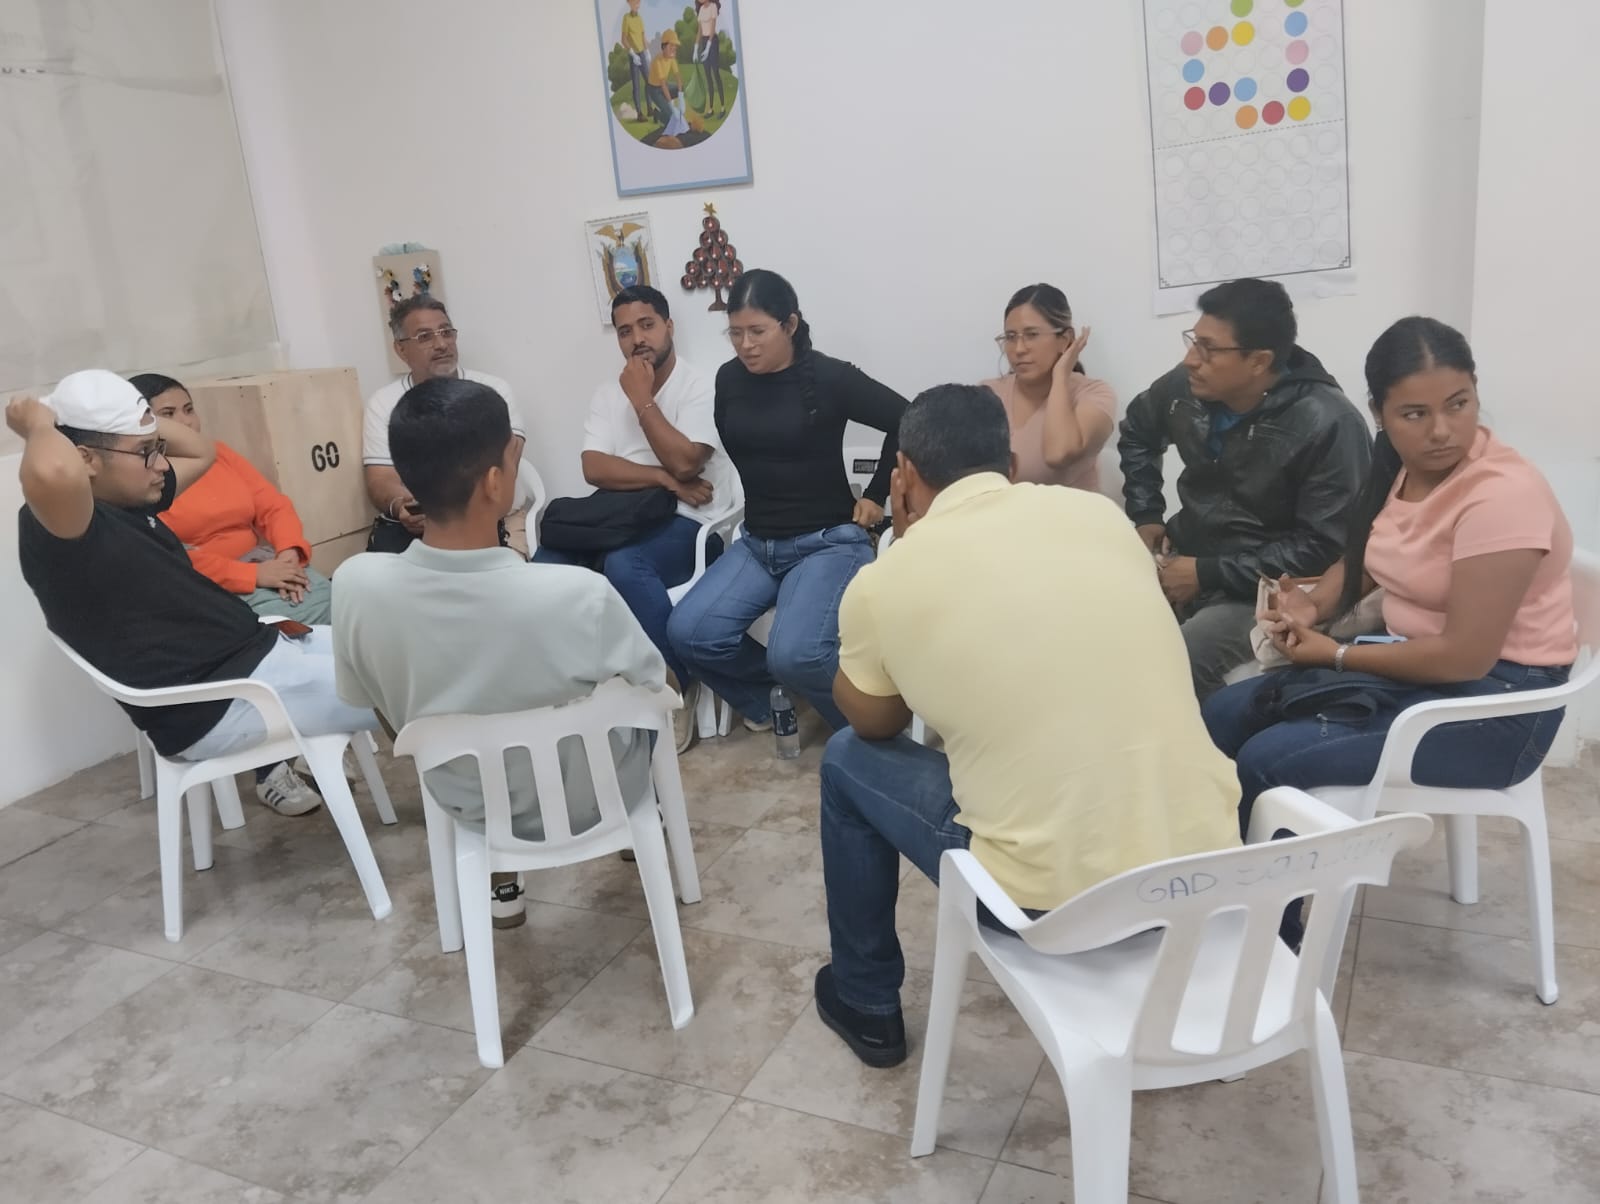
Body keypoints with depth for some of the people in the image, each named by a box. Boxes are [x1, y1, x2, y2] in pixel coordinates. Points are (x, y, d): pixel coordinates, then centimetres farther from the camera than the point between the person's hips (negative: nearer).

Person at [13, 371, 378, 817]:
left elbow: (202, 451, 26)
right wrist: (39, 425, -20)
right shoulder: (57, 526, -17)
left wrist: (132, 417, 11)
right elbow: (53, 473, -43)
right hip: (216, 706, -10)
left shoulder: (128, 501, 10)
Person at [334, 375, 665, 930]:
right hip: (591, 801, -2)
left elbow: (362, 698, -4)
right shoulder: (578, 594, -35)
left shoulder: (355, 584, -25)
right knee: (637, 685, 26)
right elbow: (656, 690, -15)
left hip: (470, 804, 3)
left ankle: (500, 884, 40)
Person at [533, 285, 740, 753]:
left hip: (688, 522, -5)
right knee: (548, 562, -23)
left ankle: (676, 685, -17)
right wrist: (663, 478, -13)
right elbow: (594, 468, -1)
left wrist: (643, 400, -10)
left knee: (624, 566, -36)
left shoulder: (700, 386, -3)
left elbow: (684, 463, -17)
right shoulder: (609, 393, 13)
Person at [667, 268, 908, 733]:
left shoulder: (829, 377, -12)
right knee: (687, 632, -16)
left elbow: (908, 422, -10)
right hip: (758, 543, 6)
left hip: (829, 541, -6)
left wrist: (876, 495, -5)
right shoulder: (729, 380, 4)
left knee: (793, 654, -29)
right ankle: (769, 697, 11)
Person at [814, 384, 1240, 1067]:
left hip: (1057, 901, -4)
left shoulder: (882, 583, -8)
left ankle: (865, 1003, 32)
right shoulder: (1099, 512, 4)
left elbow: (872, 723, 12)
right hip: (1208, 866, 5)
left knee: (848, 761, 17)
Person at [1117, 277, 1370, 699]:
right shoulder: (1187, 386, -3)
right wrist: (1145, 517, 9)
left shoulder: (1327, 425, -19)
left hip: (1261, 587, -6)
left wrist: (1208, 574, -20)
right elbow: (1137, 432, 20)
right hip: (1180, 555, 6)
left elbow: (1324, 547, -18)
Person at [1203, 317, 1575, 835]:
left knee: (1267, 760, -20)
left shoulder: (1502, 494, -23)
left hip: (1495, 700, -8)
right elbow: (1363, 559, 17)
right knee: (1224, 715, -1)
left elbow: (1466, 655, -26)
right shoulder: (1401, 468, 1)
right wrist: (1312, 607, -5)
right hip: (1414, 664, 8)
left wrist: (1336, 655, -15)